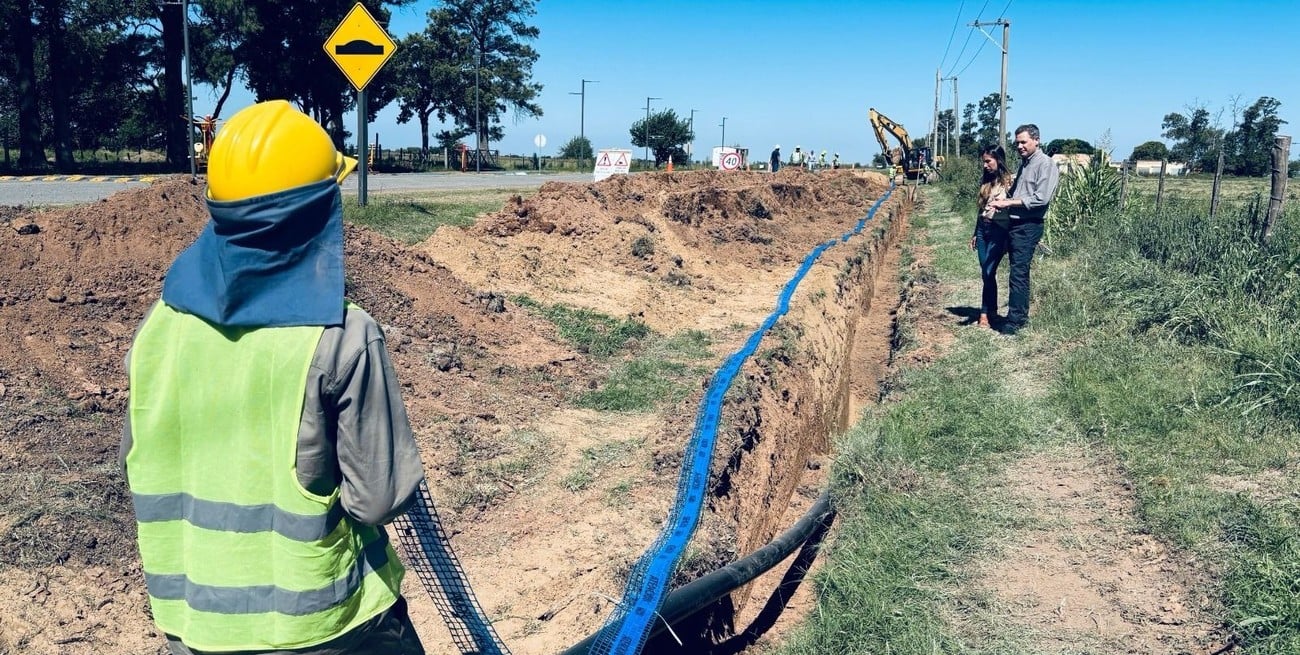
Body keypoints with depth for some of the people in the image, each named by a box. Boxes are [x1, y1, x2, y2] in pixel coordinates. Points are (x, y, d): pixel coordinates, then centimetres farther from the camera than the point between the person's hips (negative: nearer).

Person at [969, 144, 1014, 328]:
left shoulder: (1009, 181, -8)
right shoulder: (986, 181, 12)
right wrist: (975, 233, 21)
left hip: (998, 230, -6)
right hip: (983, 229, 6)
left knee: (988, 273, -8)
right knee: (986, 274, 6)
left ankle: (985, 313, -1)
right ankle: (992, 311, 13)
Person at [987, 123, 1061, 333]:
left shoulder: (1045, 164, -9)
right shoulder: (1024, 163, 18)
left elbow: (1040, 198, -18)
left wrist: (1009, 202, -18)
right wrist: (1001, 202, 10)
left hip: (1029, 226, -9)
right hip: (1015, 223, 9)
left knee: (1019, 273, -11)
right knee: (1019, 272, 13)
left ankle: (1014, 320, -9)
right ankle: (1022, 315, 21)